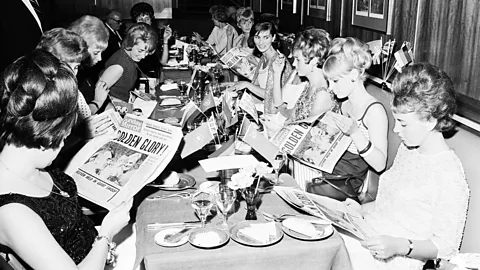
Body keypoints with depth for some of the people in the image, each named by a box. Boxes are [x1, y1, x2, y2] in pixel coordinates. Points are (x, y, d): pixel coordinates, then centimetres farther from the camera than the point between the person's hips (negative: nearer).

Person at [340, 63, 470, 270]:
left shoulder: (449, 176, -18)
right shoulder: (408, 148, 9)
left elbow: (445, 246, -13)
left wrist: (399, 246, -27)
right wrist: (362, 209, 6)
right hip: (367, 235, 8)